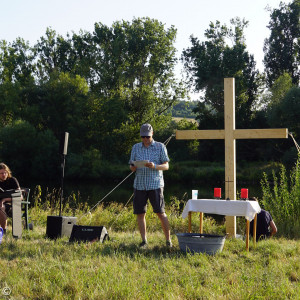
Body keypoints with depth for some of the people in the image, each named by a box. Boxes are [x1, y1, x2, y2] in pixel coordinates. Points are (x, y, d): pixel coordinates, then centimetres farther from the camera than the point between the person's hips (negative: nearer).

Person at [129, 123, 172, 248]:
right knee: (140, 213, 1)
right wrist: (133, 167, -12)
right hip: (139, 185, 3)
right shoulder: (136, 147, 12)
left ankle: (168, 239, 2)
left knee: (160, 212, -6)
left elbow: (166, 166, 0)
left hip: (155, 185, -3)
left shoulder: (160, 147, 4)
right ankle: (144, 240, 11)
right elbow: (131, 167, 12)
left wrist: (154, 166, -19)